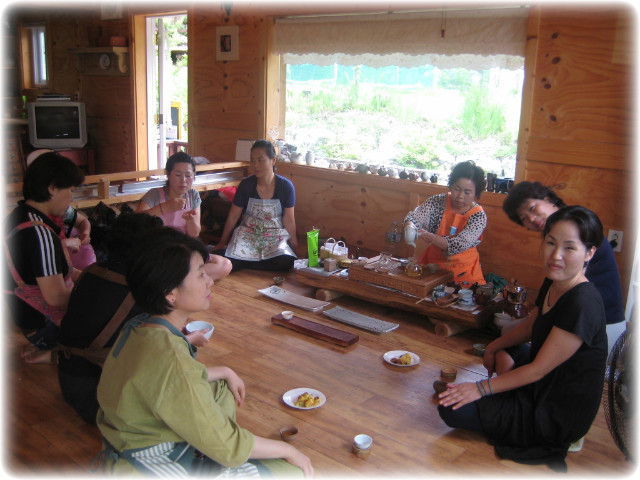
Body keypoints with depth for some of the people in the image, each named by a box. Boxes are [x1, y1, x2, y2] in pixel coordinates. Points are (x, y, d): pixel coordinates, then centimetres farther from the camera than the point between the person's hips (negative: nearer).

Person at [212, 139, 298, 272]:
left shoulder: (286, 186, -7)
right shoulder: (246, 185, -4)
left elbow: (289, 219, 0)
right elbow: (233, 216, 4)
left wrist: (293, 244, 3)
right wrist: (222, 242, 8)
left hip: (276, 236, 0)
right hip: (248, 234, 0)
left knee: (286, 262, -32)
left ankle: (246, 265, -6)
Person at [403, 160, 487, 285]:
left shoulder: (478, 215, -8)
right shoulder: (438, 202, -1)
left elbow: (459, 244, -22)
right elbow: (415, 217, -13)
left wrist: (430, 237, -38)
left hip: (463, 270, -1)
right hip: (433, 263, 2)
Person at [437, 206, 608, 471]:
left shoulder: (583, 304, -30)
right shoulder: (553, 284, -2)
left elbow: (538, 369, -24)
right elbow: (533, 325, 19)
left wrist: (482, 388, -17)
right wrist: (494, 347, 20)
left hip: (558, 417, -10)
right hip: (542, 389, 10)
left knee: (452, 409, -15)